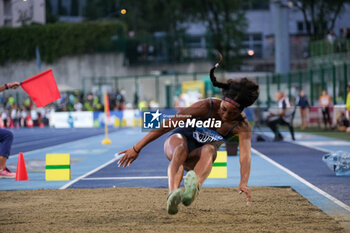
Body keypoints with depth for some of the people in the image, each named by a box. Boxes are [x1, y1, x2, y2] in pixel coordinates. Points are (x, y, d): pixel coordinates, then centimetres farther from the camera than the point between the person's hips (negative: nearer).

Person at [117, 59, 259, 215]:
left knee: (209, 150, -37)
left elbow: (245, 155, -30)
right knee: (181, 148, -40)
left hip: (197, 157, 2)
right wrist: (137, 148, -25)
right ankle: (173, 193, -66)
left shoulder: (243, 127, -18)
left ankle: (194, 187, -68)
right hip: (178, 141, -2)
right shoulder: (206, 107, -25)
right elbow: (168, 124, -24)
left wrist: (244, 183, -49)